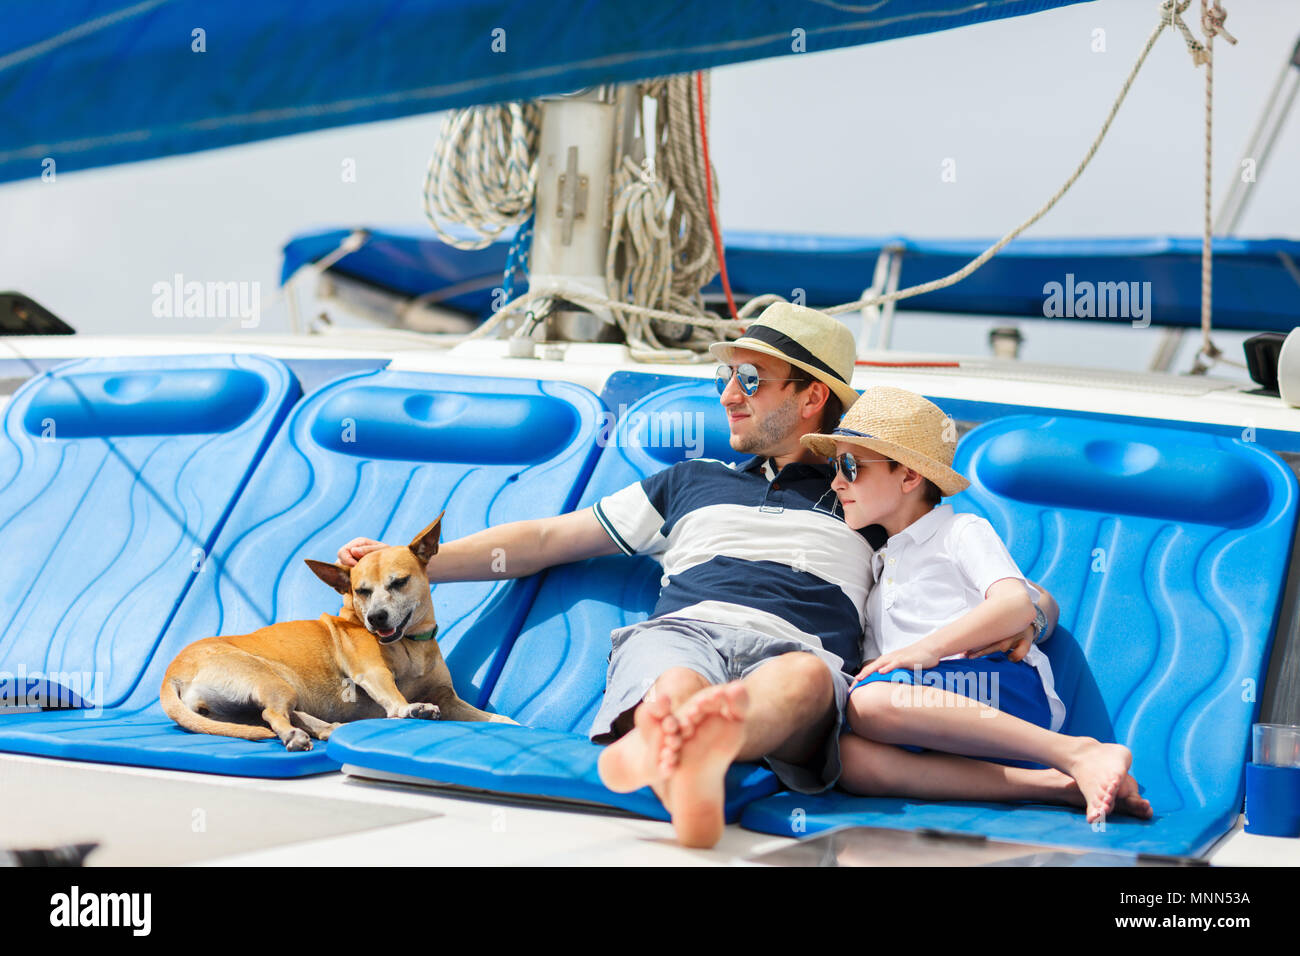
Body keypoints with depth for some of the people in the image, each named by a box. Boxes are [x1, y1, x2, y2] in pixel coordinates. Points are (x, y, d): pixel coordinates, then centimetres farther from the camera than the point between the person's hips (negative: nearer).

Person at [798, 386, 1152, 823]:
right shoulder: (879, 565, 37)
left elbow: (1016, 605, -5)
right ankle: (1050, 785, -36)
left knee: (870, 701, -38)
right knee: (845, 757, -32)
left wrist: (929, 647, -17)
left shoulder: (962, 532, 14)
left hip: (1002, 687, -5)